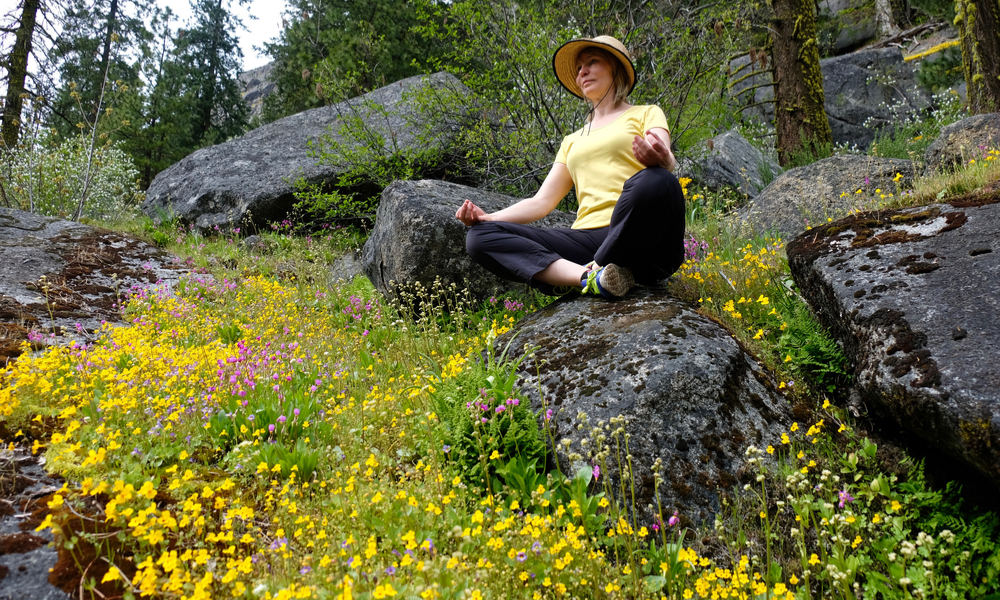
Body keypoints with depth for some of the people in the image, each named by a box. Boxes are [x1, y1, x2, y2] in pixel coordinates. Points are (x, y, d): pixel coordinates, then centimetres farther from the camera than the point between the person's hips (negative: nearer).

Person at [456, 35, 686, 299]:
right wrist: (487, 217, 4)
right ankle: (588, 277, -31)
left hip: (640, 240, -4)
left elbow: (668, 164, -4)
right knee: (480, 237, -14)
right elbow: (542, 201, 21)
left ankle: (599, 269, -21)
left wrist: (660, 160, -29)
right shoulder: (573, 141, 29)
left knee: (654, 181, -37)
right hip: (587, 240, 4)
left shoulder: (646, 114, 17)